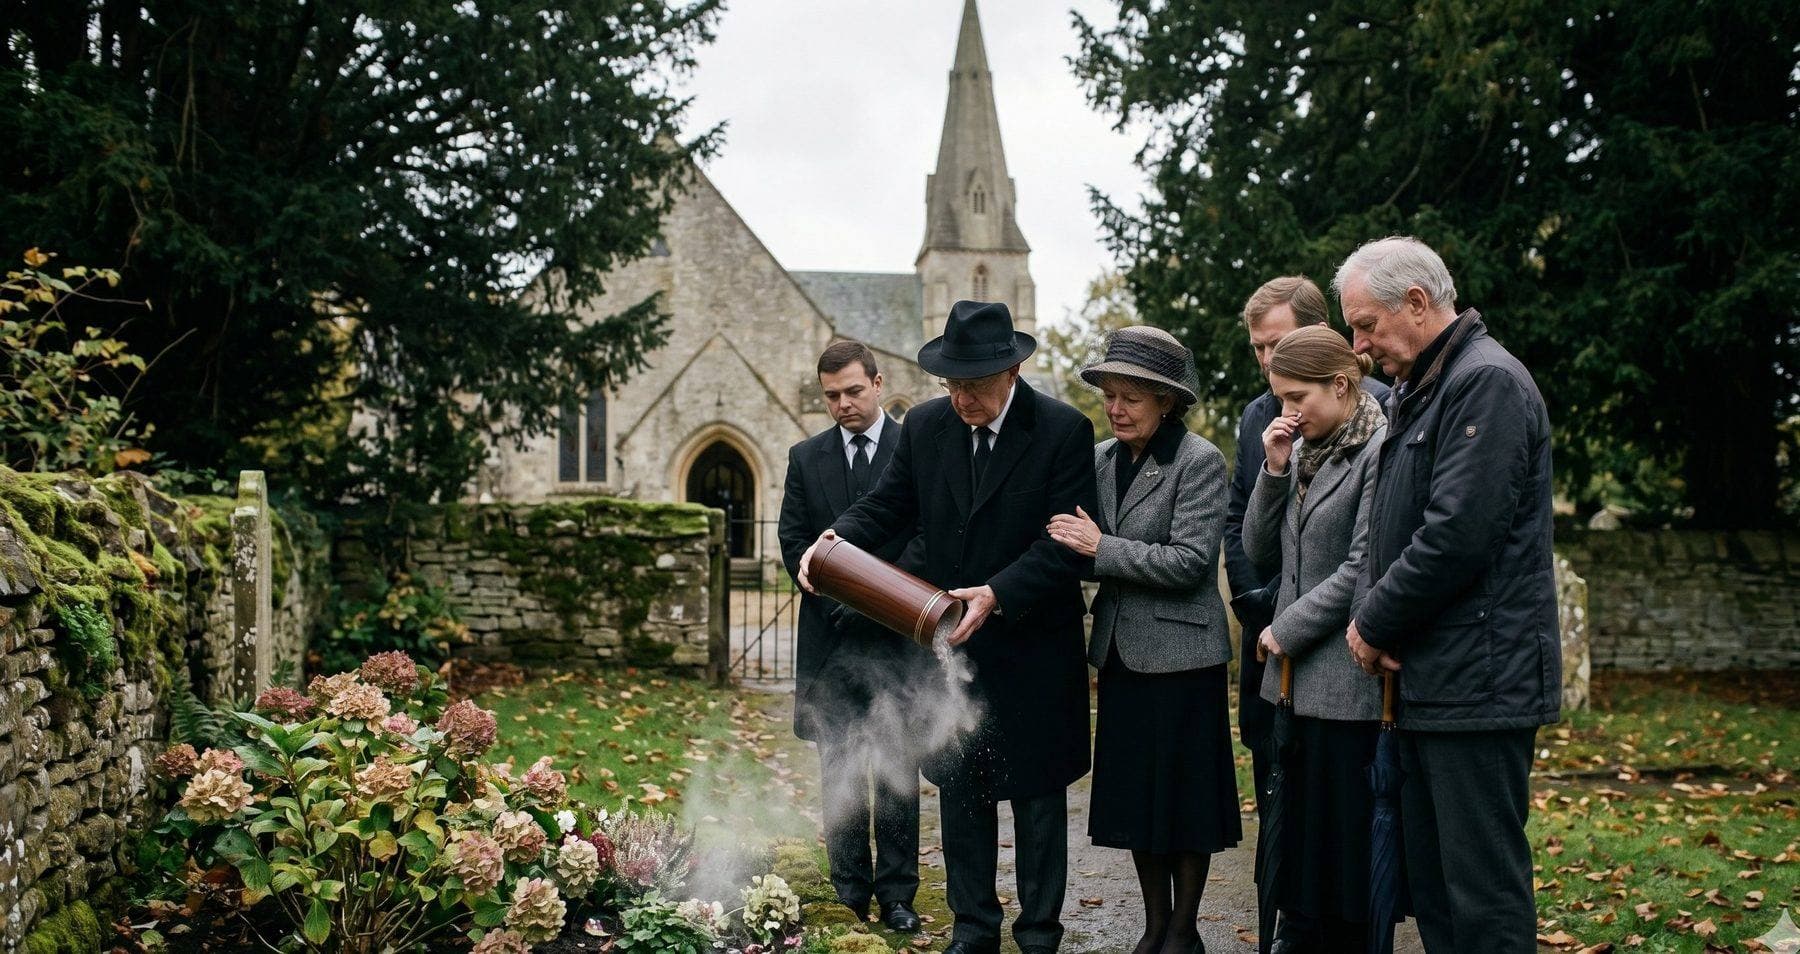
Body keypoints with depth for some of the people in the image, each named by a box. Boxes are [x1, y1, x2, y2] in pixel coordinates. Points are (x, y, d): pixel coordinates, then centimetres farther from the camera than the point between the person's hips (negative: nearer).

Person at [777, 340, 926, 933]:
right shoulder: (805, 458, 10)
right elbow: (792, 540, 7)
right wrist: (838, 600, -6)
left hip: (898, 638, -2)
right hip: (831, 638, 2)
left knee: (897, 769, 1)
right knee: (839, 772, 6)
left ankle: (897, 896, 6)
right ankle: (850, 895, 13)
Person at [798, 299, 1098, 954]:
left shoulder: (1064, 431, -14)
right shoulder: (925, 426, -1)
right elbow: (889, 505, 7)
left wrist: (997, 595, -29)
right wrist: (836, 538, -14)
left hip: (1032, 651, -4)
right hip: (950, 643, 4)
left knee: (1037, 798, 9)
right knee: (960, 791, 13)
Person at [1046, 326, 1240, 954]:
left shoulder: (1199, 461, -11)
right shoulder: (1102, 458, 8)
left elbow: (1190, 561, -18)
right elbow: (1085, 550, 14)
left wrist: (1102, 548, -19)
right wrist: (1074, 544, -7)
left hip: (1181, 654, -6)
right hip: (1121, 653, 6)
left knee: (1183, 794, 5)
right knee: (1134, 793, 12)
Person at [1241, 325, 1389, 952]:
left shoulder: (1380, 452, -12)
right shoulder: (1302, 451, 12)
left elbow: (1363, 568, -16)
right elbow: (1260, 551, 13)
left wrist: (1286, 630, -10)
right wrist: (1276, 472, 0)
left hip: (1349, 681, -8)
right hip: (1296, 676, 8)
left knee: (1344, 831, 0)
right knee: (1297, 824, 12)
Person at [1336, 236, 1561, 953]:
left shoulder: (1488, 382, -13)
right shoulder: (1416, 391, 18)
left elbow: (1455, 536, -21)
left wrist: (1374, 625, -10)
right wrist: (1370, 618, 1)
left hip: (1477, 679, -10)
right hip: (1428, 678, 10)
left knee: (1484, 893, -5)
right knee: (1430, 882, 14)